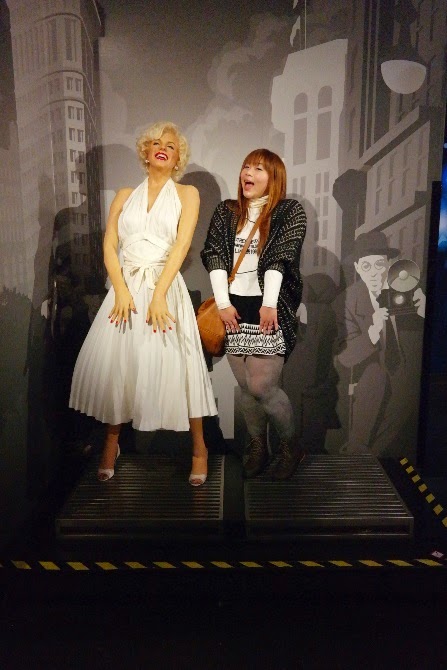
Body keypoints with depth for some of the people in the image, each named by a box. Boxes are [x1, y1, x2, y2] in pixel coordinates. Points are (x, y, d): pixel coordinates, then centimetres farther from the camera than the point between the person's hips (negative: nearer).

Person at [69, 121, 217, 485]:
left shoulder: (187, 193, 8)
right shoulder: (125, 195, 15)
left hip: (167, 287, -2)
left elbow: (182, 244, -6)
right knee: (114, 362, 1)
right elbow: (109, 245, 5)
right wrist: (121, 290, -11)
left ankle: (199, 446, 10)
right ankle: (111, 443, 19)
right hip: (127, 287, 3)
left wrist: (159, 294, -17)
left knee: (176, 363, -6)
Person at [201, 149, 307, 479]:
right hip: (233, 308, 4)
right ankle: (257, 447, 27)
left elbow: (280, 257, -9)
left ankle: (291, 446, 16)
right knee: (246, 387, 9)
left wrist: (269, 304, -17)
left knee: (262, 387, -8)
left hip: (269, 310, -4)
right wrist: (223, 303, -7)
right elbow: (214, 254, 4)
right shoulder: (226, 211, 14)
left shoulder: (290, 211, 3)